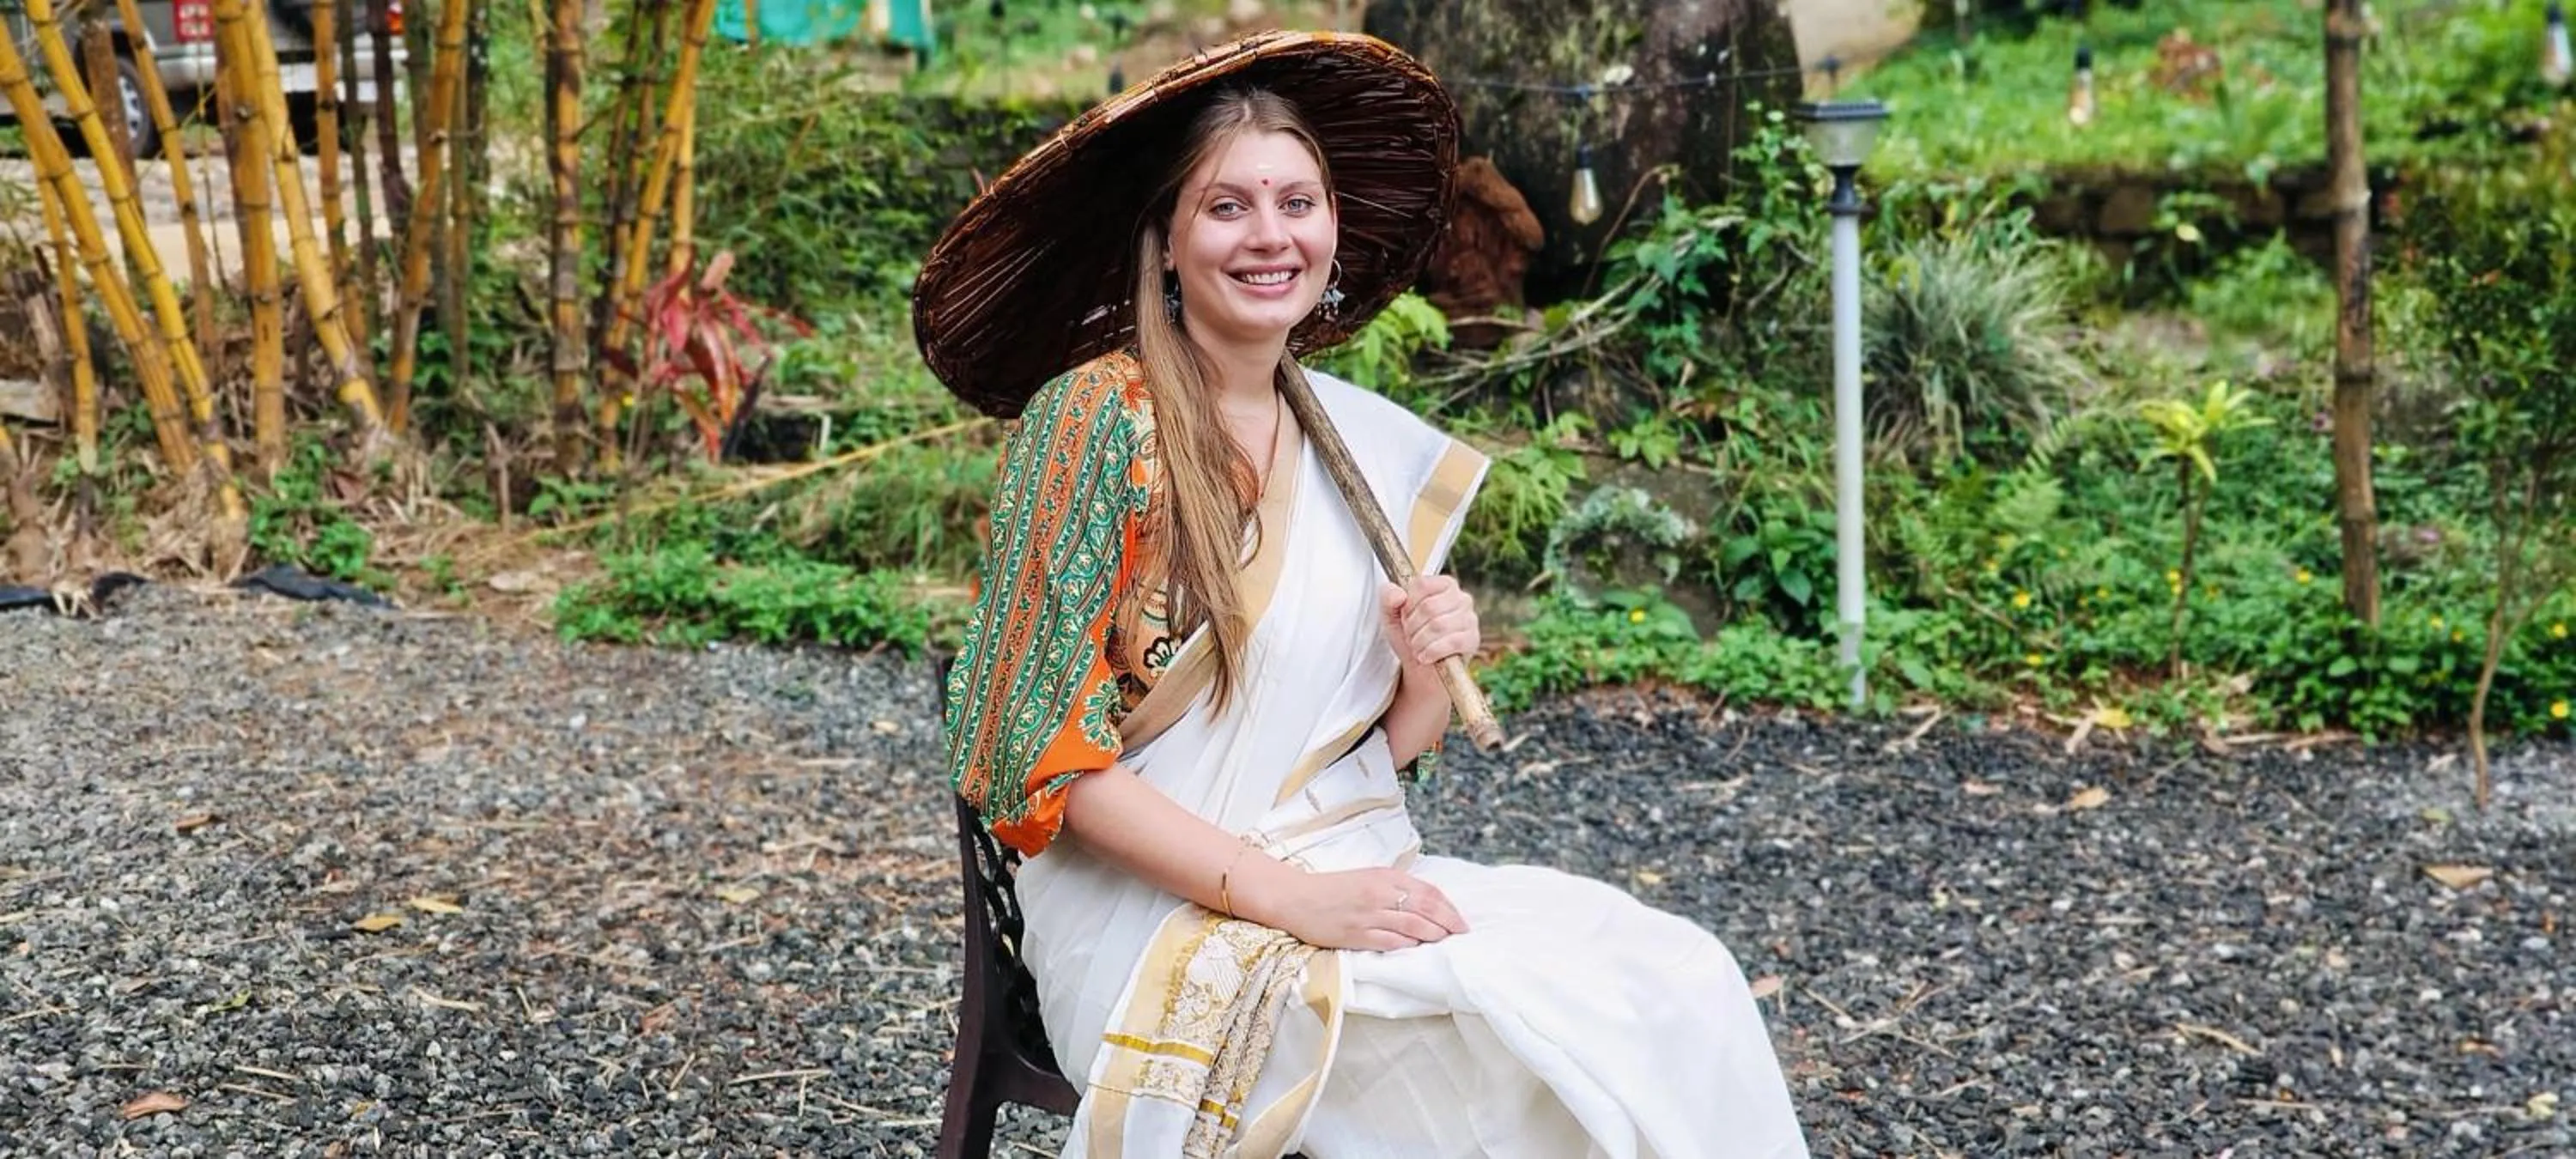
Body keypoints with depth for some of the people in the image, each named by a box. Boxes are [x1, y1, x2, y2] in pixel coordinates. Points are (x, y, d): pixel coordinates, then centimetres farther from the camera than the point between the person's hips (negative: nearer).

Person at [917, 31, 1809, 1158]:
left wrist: (1429, 671, -8)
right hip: (1155, 910, -6)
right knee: (1543, 1027, -26)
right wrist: (1289, 896, -20)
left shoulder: (1375, 446, 8)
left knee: (1681, 979, -16)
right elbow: (1050, 755, -13)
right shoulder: (1097, 419, -11)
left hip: (1356, 874, 6)